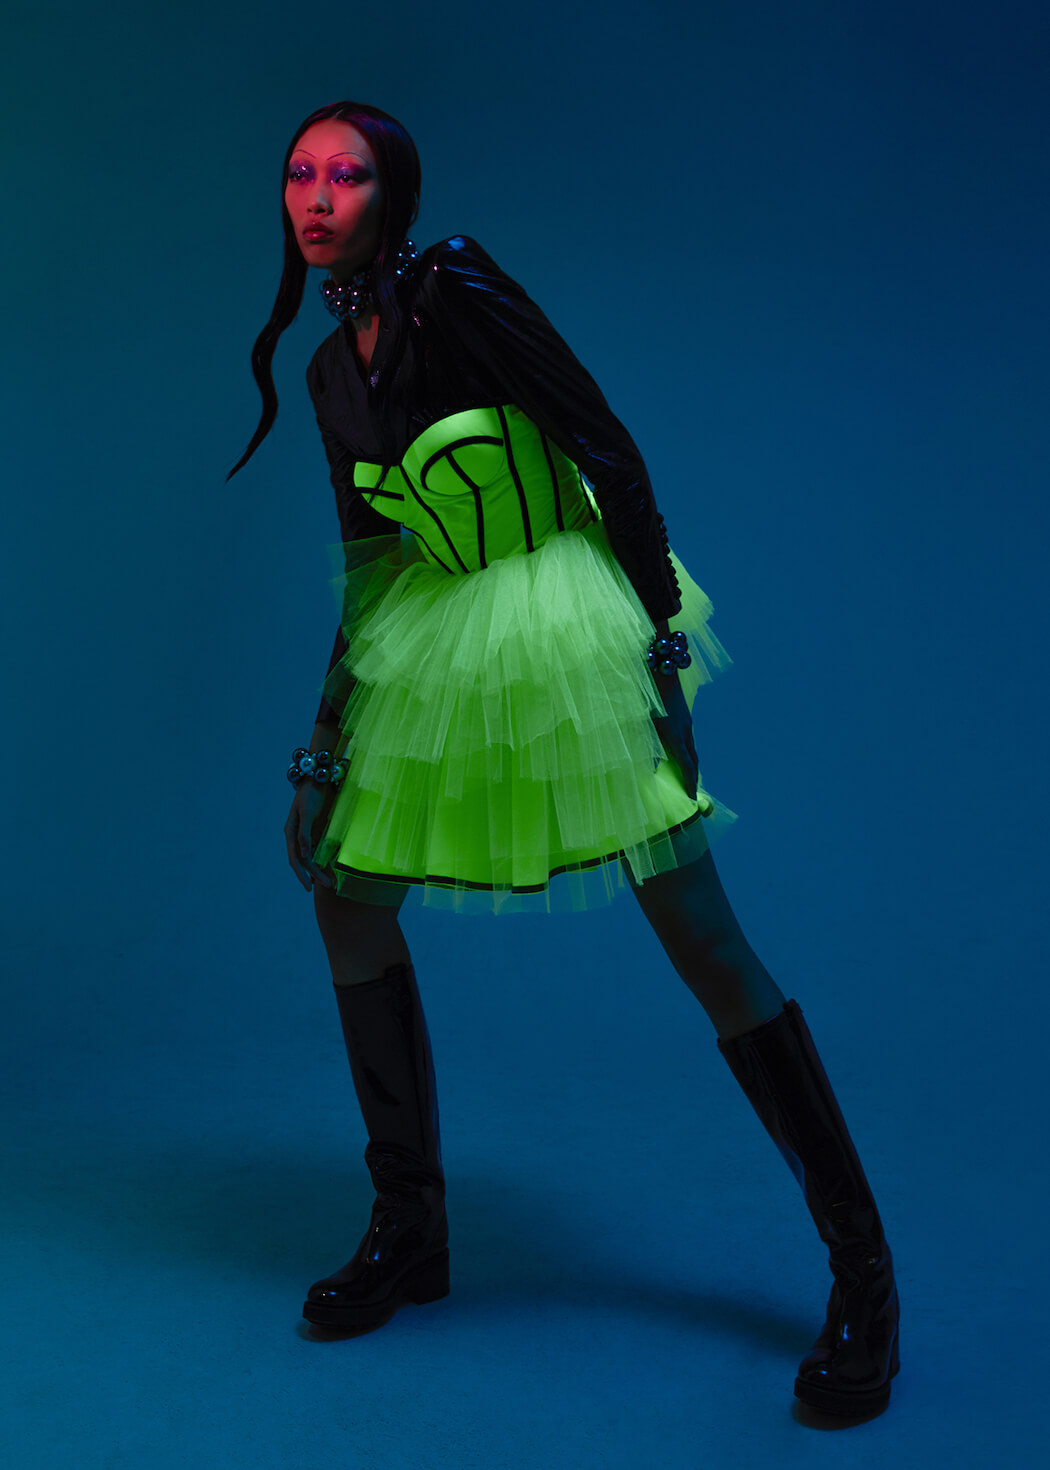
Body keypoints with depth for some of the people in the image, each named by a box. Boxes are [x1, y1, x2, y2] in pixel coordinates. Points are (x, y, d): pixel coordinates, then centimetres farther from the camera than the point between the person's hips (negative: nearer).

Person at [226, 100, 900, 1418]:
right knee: (345, 896, 6)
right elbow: (365, 566, 14)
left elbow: (609, 451, -14)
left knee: (703, 938, -10)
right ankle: (409, 1232, 22)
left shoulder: (457, 292, -12)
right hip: (441, 643, 8)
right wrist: (325, 741, 12)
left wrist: (665, 643, -18)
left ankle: (862, 1271, 0)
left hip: (571, 619, -7)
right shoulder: (329, 370, 9)